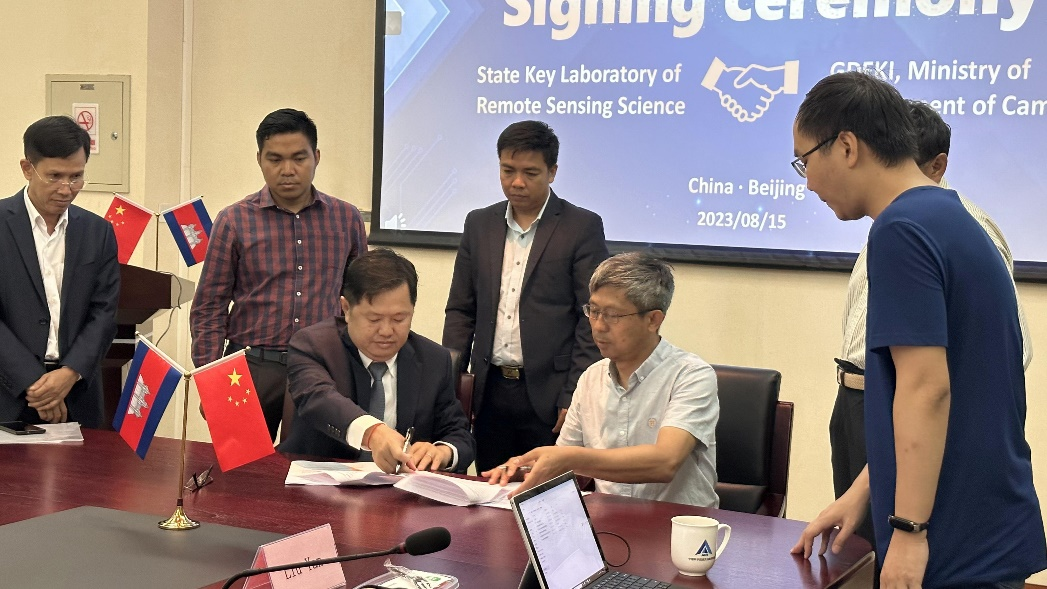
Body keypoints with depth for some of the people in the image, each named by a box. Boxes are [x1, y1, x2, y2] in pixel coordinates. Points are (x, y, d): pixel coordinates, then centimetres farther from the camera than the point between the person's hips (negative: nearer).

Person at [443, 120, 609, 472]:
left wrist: (574, 397, -12)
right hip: (490, 393, 4)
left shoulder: (583, 227, -2)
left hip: (548, 395, -4)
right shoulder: (479, 224, 11)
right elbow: (460, 311, 13)